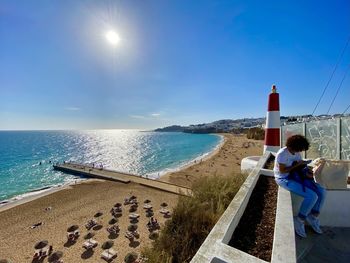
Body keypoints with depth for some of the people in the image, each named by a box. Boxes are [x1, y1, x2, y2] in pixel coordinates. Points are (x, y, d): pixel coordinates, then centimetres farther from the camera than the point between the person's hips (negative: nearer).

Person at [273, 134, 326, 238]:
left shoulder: (297, 152, 2)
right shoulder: (282, 154, -24)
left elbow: (300, 166, 10)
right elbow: (282, 171, -21)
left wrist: (307, 172, -10)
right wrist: (297, 164, -18)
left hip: (296, 176, 9)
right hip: (284, 179, -9)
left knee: (322, 191, 1)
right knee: (312, 196, -19)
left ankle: (313, 216, 19)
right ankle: (299, 220, 3)